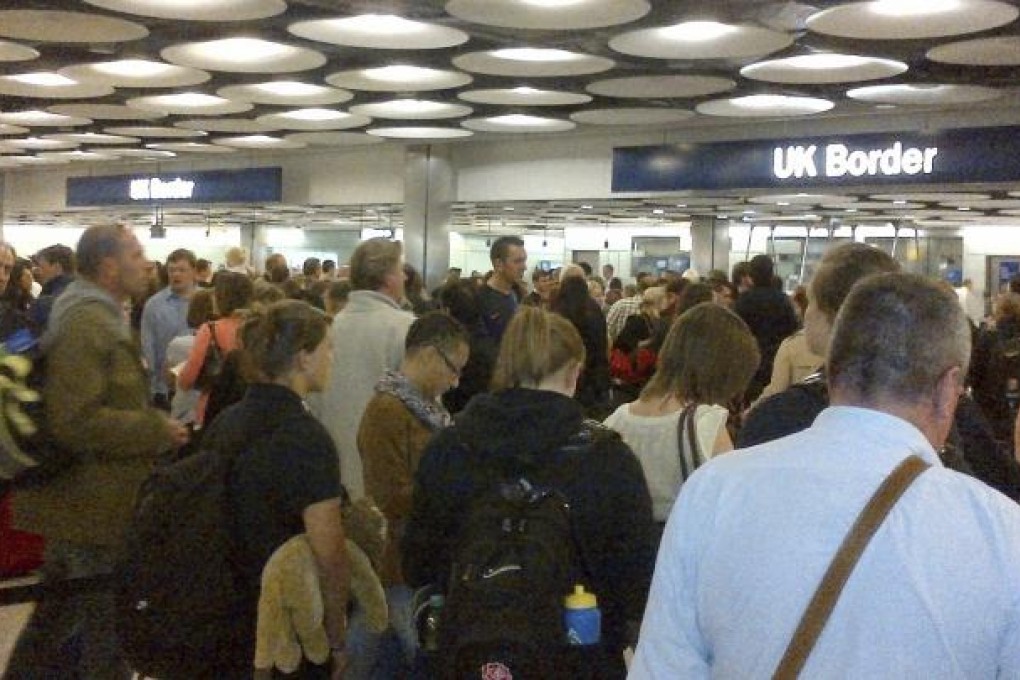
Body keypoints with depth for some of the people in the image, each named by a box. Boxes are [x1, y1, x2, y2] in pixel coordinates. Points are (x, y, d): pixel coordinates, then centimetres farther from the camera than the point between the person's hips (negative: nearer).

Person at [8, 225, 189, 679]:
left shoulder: (96, 317, 14)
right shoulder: (86, 323, -20)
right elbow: (77, 422, -28)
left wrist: (151, 424, 14)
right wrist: (156, 429, -20)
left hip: (81, 498, 10)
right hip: (96, 504, -10)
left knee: (58, 614, 19)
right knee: (107, 625, 2)